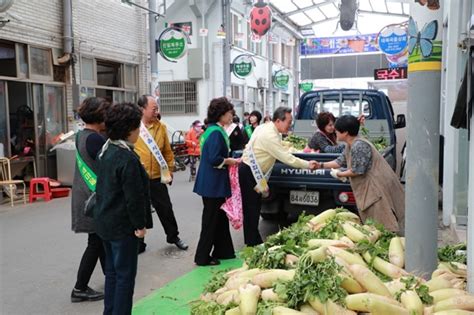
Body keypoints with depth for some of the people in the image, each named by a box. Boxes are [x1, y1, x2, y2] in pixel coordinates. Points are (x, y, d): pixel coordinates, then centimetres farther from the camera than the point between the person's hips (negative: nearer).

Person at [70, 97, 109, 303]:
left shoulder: (81, 136, 9)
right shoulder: (95, 139, -21)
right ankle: (80, 289, 12)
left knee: (101, 240, 18)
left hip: (86, 197, 9)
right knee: (96, 243, 2)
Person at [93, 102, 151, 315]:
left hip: (105, 221, 9)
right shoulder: (128, 158, -23)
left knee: (112, 270, 19)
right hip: (123, 225, -9)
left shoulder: (106, 151, 6)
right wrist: (140, 225, -12)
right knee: (125, 274, 3)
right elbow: (133, 197, -22)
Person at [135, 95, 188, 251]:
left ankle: (173, 236, 33)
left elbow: (167, 151, 10)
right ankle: (138, 242, 27)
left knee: (165, 208, 14)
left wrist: (170, 169, 11)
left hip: (157, 178, 3)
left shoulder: (161, 126, 3)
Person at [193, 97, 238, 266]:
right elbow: (215, 159, -25)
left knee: (221, 218, 18)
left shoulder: (214, 130, 12)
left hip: (215, 183, 10)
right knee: (211, 220, 2)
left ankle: (223, 251, 29)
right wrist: (229, 161, -10)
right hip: (213, 184, -10)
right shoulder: (216, 132, -19)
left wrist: (230, 159, 7)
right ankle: (203, 257, 14)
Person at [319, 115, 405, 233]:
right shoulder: (350, 145, 12)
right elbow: (341, 161, 19)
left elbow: (357, 170, -21)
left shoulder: (358, 146, -21)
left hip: (379, 185, -11)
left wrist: (339, 174, -8)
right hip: (369, 186, 11)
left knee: (382, 221, -7)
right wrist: (321, 165, 15)